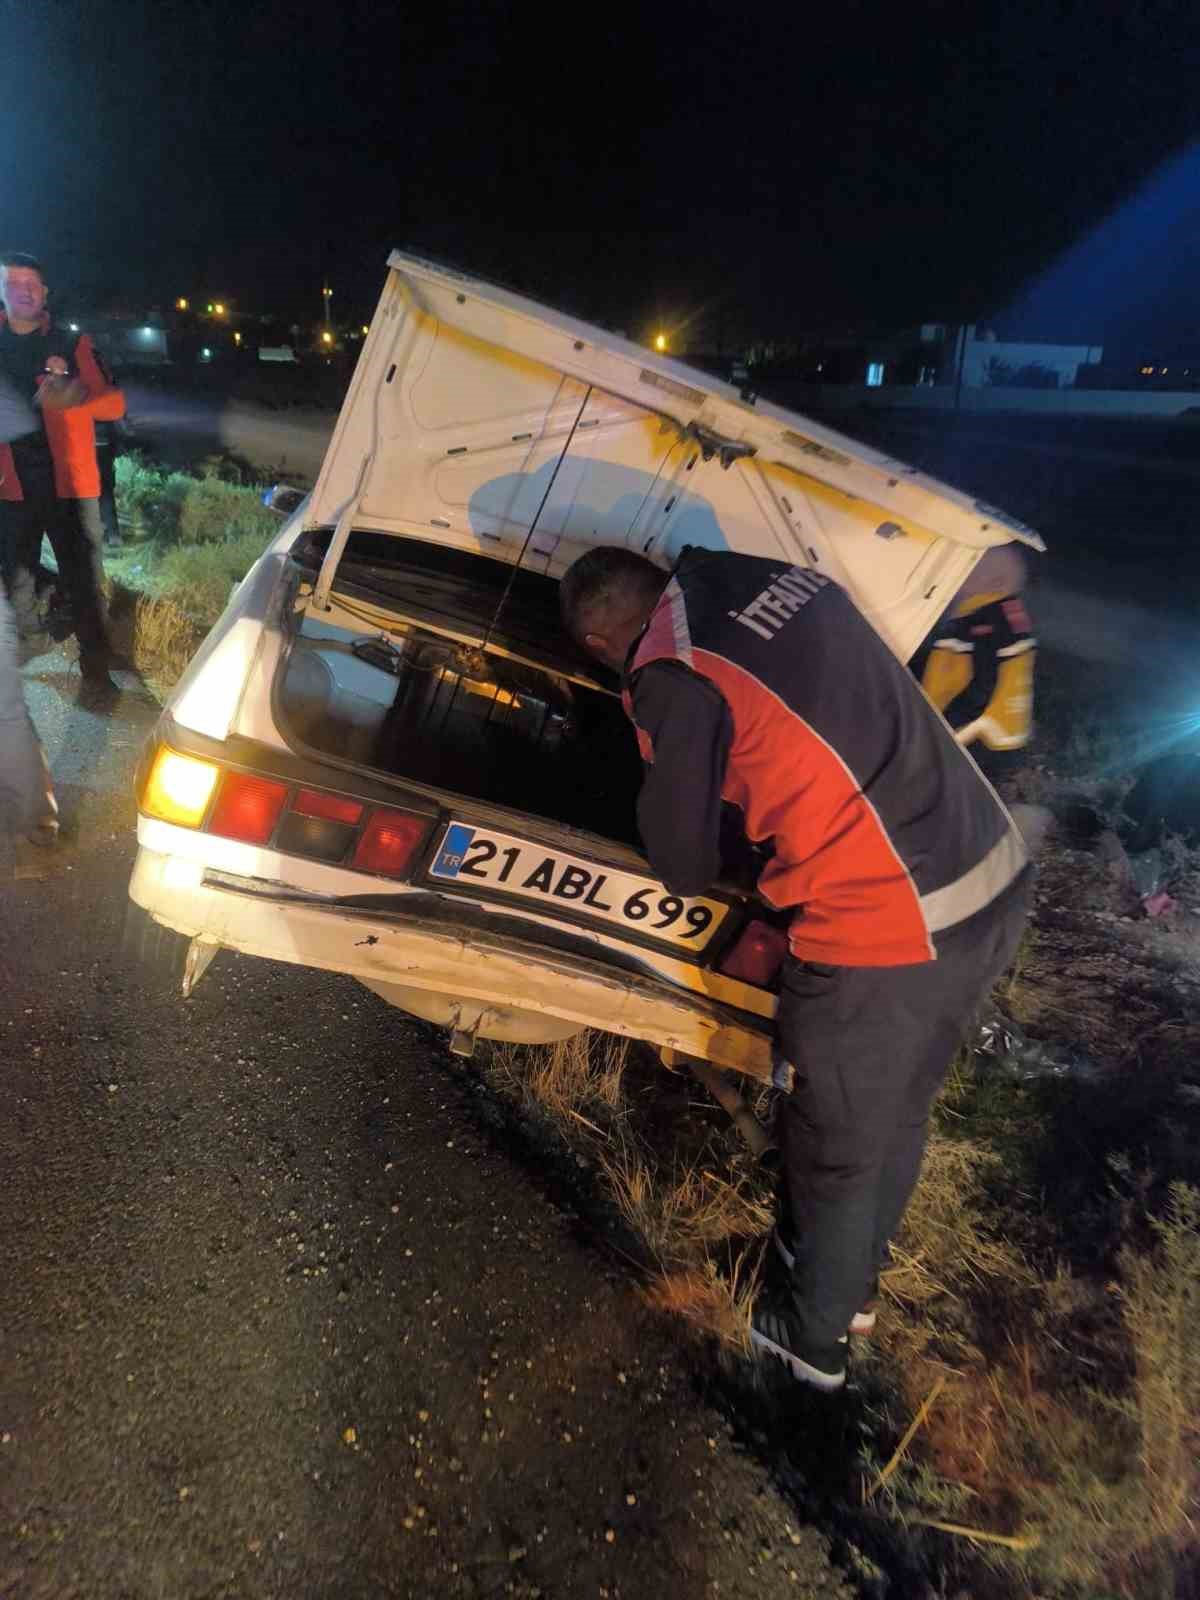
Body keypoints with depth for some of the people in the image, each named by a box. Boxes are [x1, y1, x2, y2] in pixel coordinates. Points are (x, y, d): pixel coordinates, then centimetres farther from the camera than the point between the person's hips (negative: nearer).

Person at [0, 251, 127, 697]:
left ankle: (95, 665, 10)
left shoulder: (72, 344, 2)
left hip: (67, 481, -2)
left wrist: (73, 396, -22)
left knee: (83, 579, 1)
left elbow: (114, 405, -4)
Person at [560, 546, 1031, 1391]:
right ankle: (854, 1279, 53)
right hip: (997, 877, 8)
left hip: (887, 933, -8)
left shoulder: (673, 678, -14)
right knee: (897, 1115, 28)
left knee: (838, 1148, 18)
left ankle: (814, 1336, 45)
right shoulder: (780, 575, 7)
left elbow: (685, 869, -4)